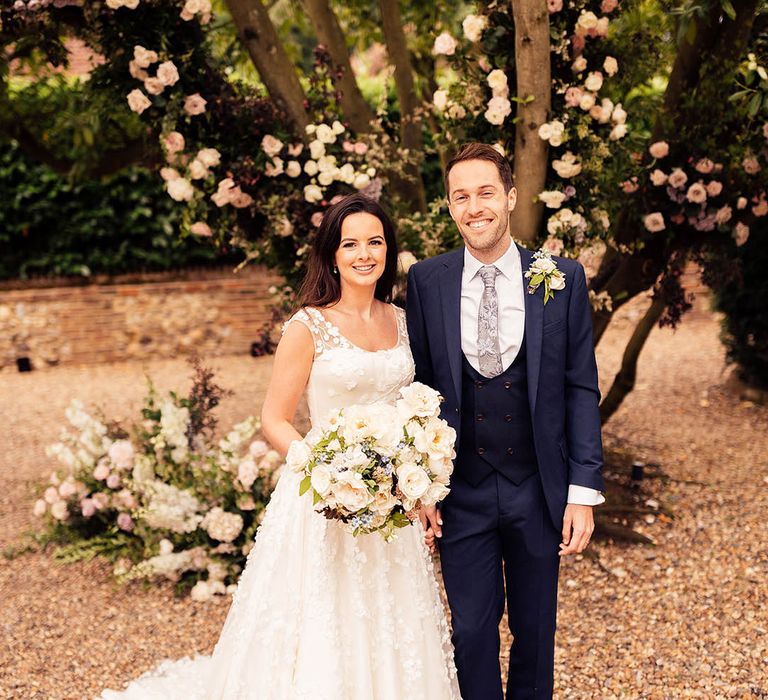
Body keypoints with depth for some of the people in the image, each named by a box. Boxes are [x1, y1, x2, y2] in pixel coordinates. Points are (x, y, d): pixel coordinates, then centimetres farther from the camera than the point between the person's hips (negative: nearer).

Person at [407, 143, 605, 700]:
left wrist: (583, 491, -5)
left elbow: (581, 389, -2)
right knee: (472, 628, 8)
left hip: (538, 488, 0)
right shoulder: (425, 281, -2)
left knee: (535, 628, 15)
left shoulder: (563, 279, -3)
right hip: (461, 493, 0)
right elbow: (417, 387, 2)